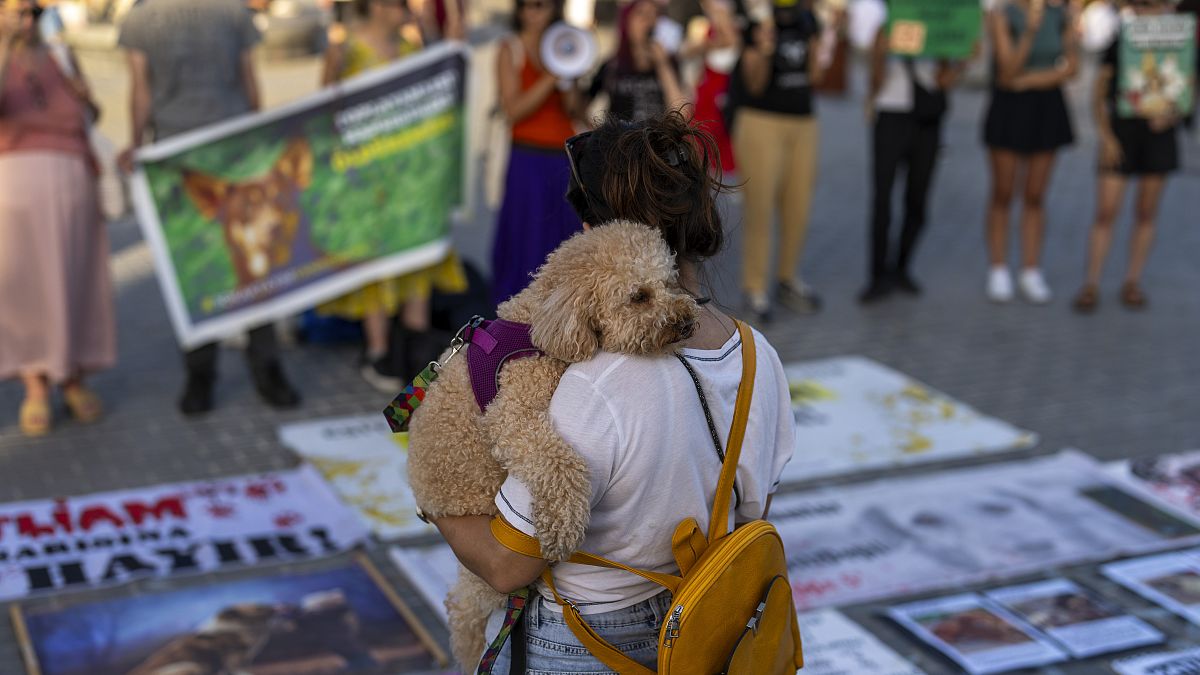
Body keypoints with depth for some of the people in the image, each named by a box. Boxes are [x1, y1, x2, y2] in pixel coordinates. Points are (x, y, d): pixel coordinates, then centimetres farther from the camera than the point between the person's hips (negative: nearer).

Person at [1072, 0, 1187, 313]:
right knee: (1105, 212, -7)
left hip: (1159, 135, 2)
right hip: (1120, 134, -2)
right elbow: (1098, 97, 2)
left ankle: (1133, 282, 17)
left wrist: (1171, 113, -17)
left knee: (1146, 214, 6)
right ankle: (1091, 284, -1)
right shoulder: (1117, 44, 0)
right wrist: (1105, 138, -9)